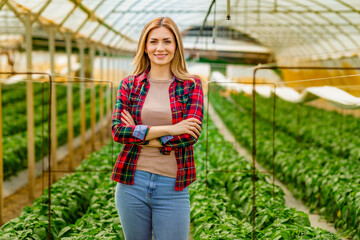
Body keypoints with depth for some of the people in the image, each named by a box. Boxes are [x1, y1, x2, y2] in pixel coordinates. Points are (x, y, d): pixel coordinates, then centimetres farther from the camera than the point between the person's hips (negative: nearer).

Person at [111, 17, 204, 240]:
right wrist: (169, 129, -15)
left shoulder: (191, 85, 2)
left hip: (173, 187, -1)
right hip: (132, 183, 2)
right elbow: (117, 130, -8)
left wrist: (139, 134, -11)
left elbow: (191, 134, -11)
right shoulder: (129, 84, 5)